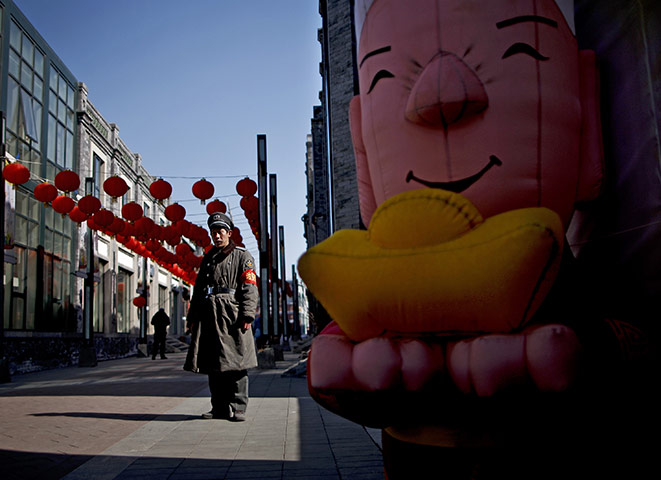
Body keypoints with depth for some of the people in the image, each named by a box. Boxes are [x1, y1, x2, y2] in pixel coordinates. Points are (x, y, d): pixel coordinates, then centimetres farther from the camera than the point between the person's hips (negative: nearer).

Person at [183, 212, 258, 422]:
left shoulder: (242, 256, 6)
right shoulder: (207, 259, 22)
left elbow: (249, 288, -3)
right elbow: (198, 289, 21)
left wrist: (247, 315, -13)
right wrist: (193, 318, 14)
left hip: (232, 314, -5)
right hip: (209, 314, 5)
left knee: (235, 363, -6)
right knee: (212, 364, 6)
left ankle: (237, 408, 1)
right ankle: (219, 407, 14)